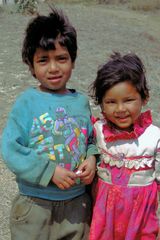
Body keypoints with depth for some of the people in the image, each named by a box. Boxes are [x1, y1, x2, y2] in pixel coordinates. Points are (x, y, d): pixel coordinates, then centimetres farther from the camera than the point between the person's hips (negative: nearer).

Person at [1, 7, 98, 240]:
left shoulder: (81, 101, 0)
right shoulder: (27, 102, -12)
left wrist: (92, 159, -11)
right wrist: (49, 172, -21)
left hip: (78, 202, 4)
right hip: (35, 205, -3)